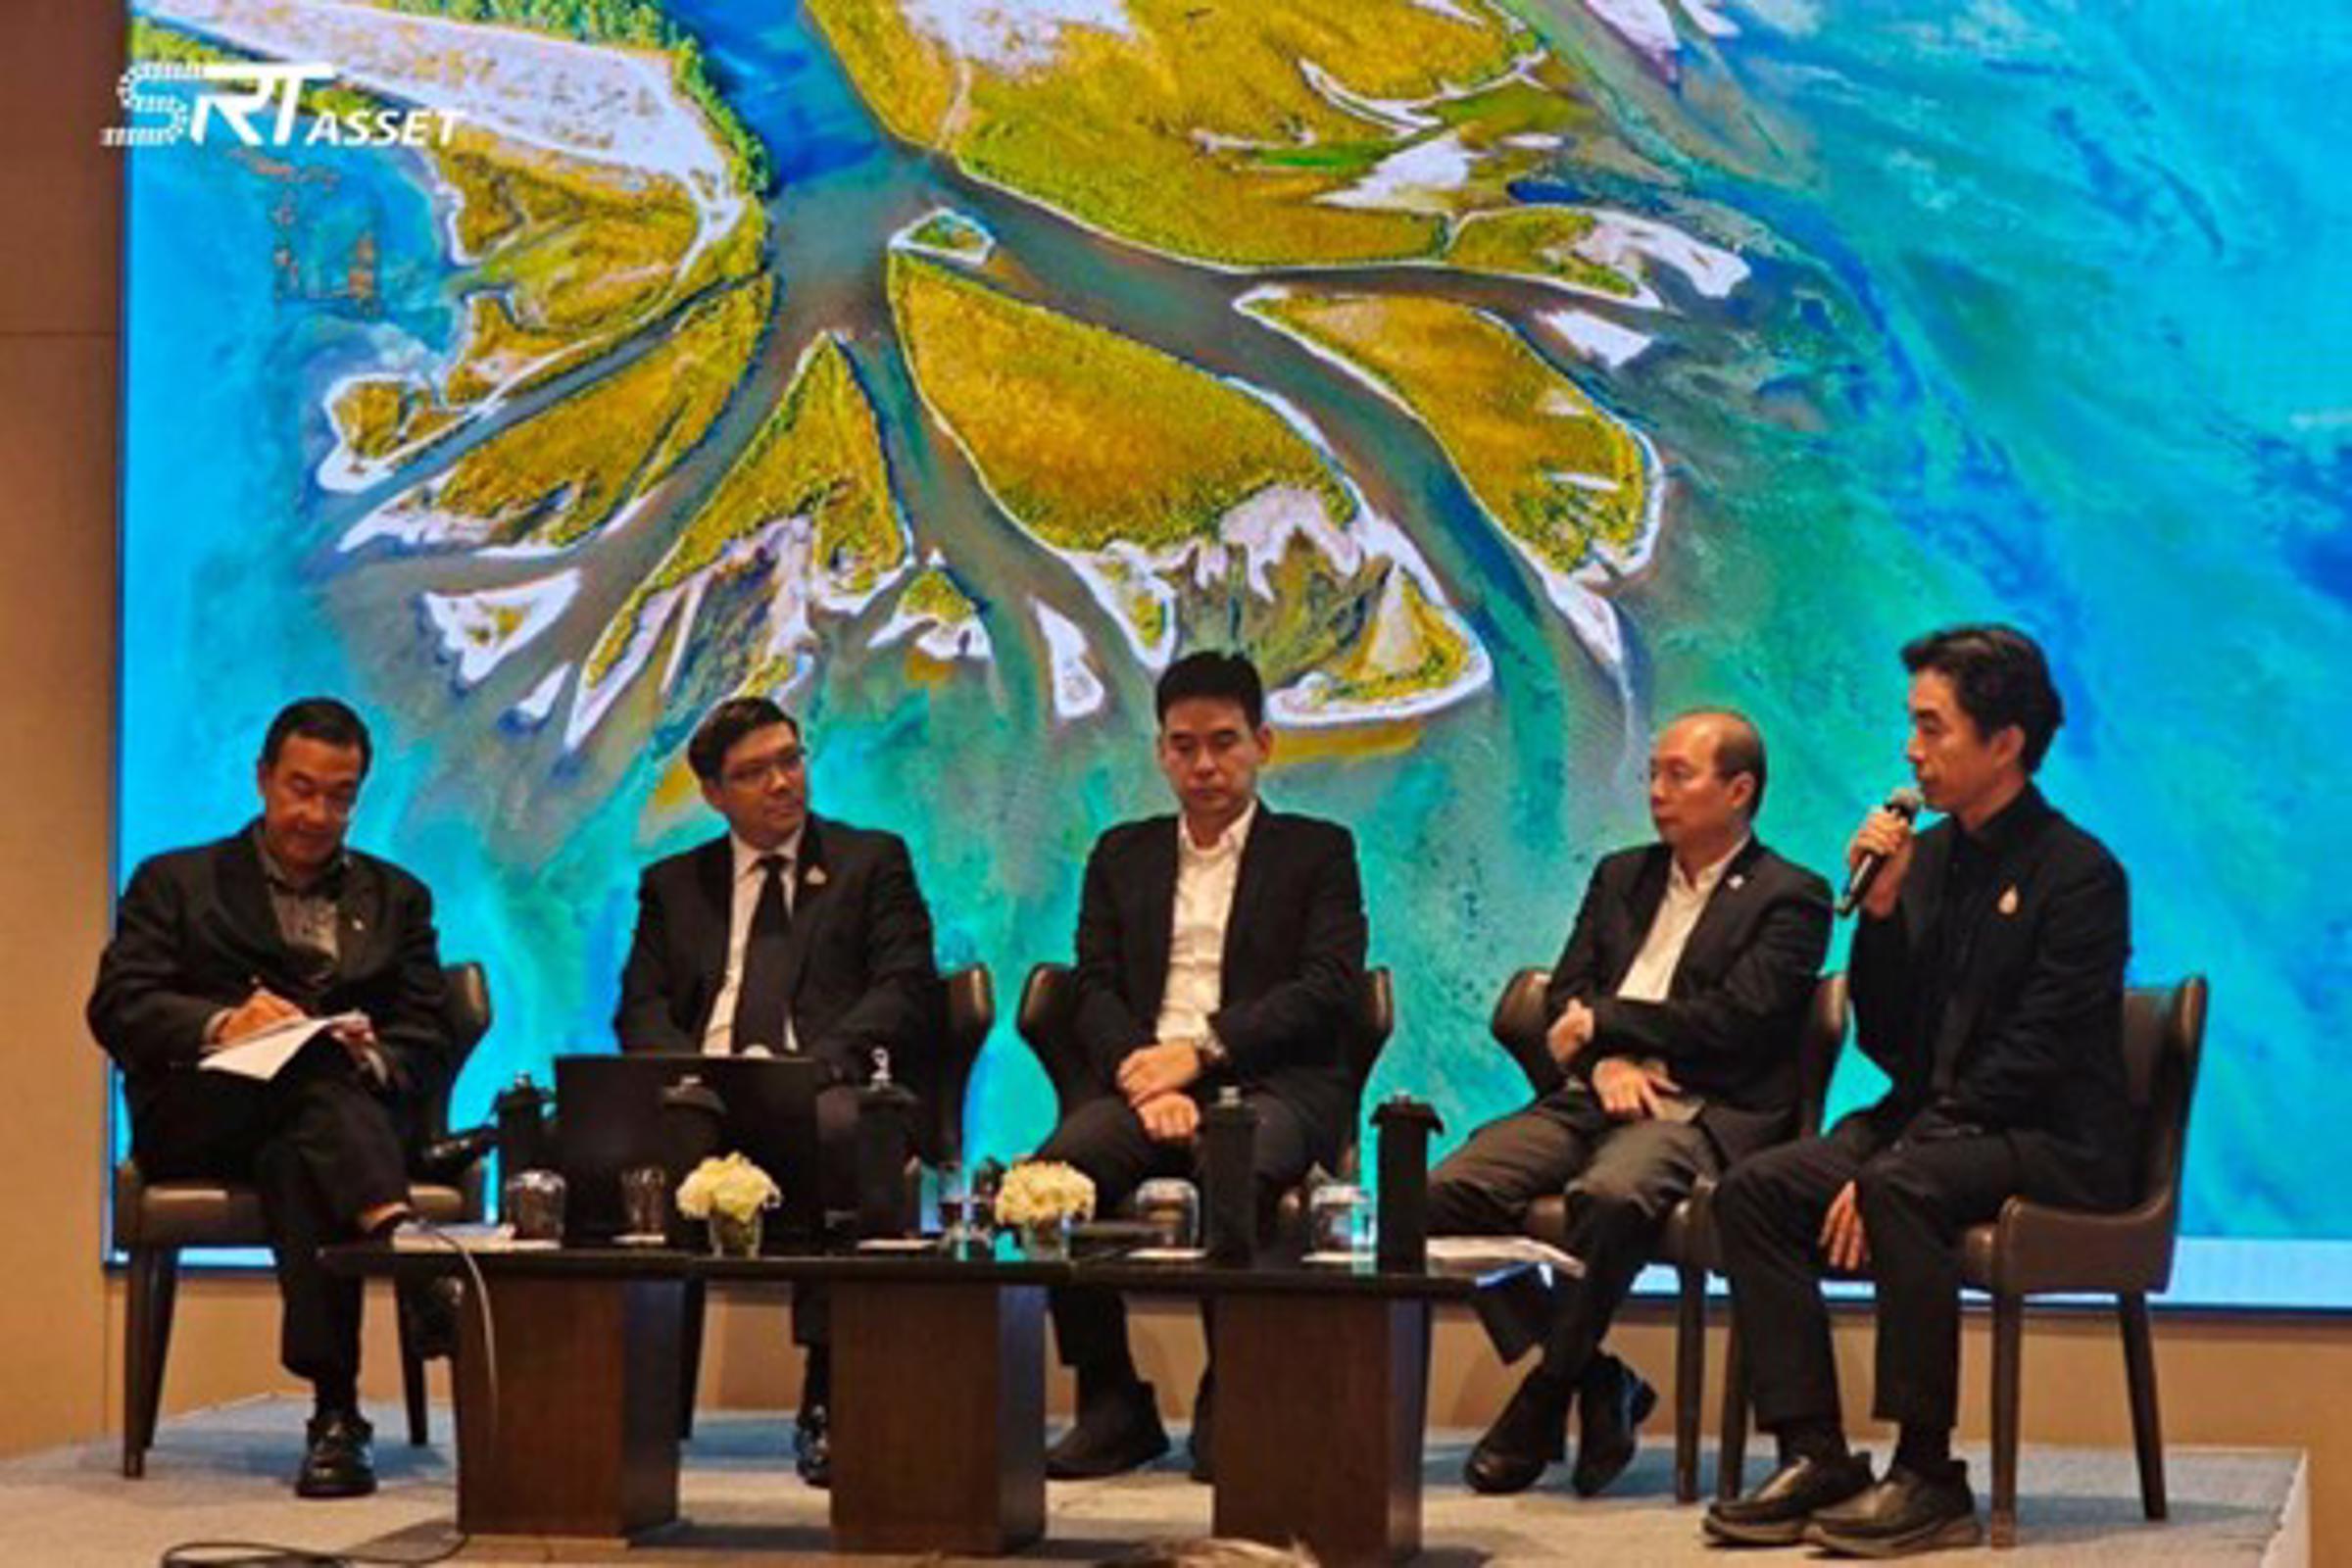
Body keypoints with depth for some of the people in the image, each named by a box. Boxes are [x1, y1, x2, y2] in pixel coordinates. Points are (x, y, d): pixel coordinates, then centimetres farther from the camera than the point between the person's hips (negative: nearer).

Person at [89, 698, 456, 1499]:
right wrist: (220, 1024, -19)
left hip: (355, 1106, 1)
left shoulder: (397, 898, 24)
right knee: (318, 1078, -35)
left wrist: (372, 1058, -14)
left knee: (294, 1159, -36)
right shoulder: (175, 883, 18)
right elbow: (116, 1010, 2)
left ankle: (336, 1410, -47)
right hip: (201, 1114, -1)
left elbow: (430, 1045, 11)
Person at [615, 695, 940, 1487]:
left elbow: (905, 992, 4)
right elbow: (640, 1010, 14)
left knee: (835, 1131, -40)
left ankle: (827, 1396, -33)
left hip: (828, 1092, -2)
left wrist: (814, 1065, -14)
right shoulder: (672, 884, 25)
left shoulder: (872, 862, 17)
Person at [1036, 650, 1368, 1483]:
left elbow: (1329, 987, 0)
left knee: (1239, 1171, -38)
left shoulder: (1317, 851, 15)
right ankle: (1113, 1406, -18)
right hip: (1148, 1078, 3)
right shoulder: (1122, 854, 24)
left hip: (1270, 1082, -3)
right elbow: (1095, 990, 12)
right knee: (1060, 1166, -31)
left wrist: (1201, 1051, -12)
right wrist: (1145, 1079, -10)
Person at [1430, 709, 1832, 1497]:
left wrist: (1603, 1021, -2)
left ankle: (1545, 1402, -20)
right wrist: (1605, 1060, -6)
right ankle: (1592, 1379, -11)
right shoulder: (1621, 877, 25)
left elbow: (1736, 1020, -7)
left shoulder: (1790, 898, 5)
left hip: (1700, 1110, -6)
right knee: (1449, 1189, -20)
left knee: (1609, 1195, -38)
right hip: (1591, 1099, 6)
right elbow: (1566, 996, 15)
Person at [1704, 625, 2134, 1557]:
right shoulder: (1928, 855, 11)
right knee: (1752, 1192, -13)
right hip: (1932, 1123, 8)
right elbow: (1887, 1044, 10)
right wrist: (1879, 910, -5)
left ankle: (1927, 1475, -27)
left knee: (1901, 1191, -35)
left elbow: (2028, 1062, -17)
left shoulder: (2079, 874, -10)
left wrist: (1887, 1164, -22)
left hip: (2050, 1144, -7)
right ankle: (1813, 1457, -15)